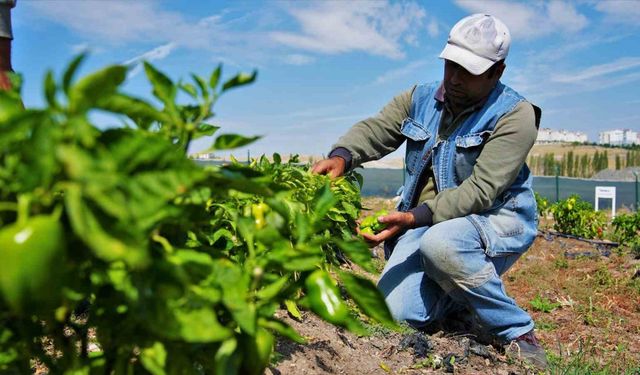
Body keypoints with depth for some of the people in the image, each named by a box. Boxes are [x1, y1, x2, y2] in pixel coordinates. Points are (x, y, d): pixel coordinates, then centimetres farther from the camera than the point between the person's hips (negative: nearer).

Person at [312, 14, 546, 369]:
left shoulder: (515, 115, -12)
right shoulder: (420, 99, 5)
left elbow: (481, 190, -22)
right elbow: (374, 129, -5)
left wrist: (415, 217, -33)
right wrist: (341, 156, -28)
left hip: (496, 219, -4)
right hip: (424, 222, 5)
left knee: (440, 243, -39)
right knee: (397, 311, -15)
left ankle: (518, 332, -15)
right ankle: (461, 294, 18)